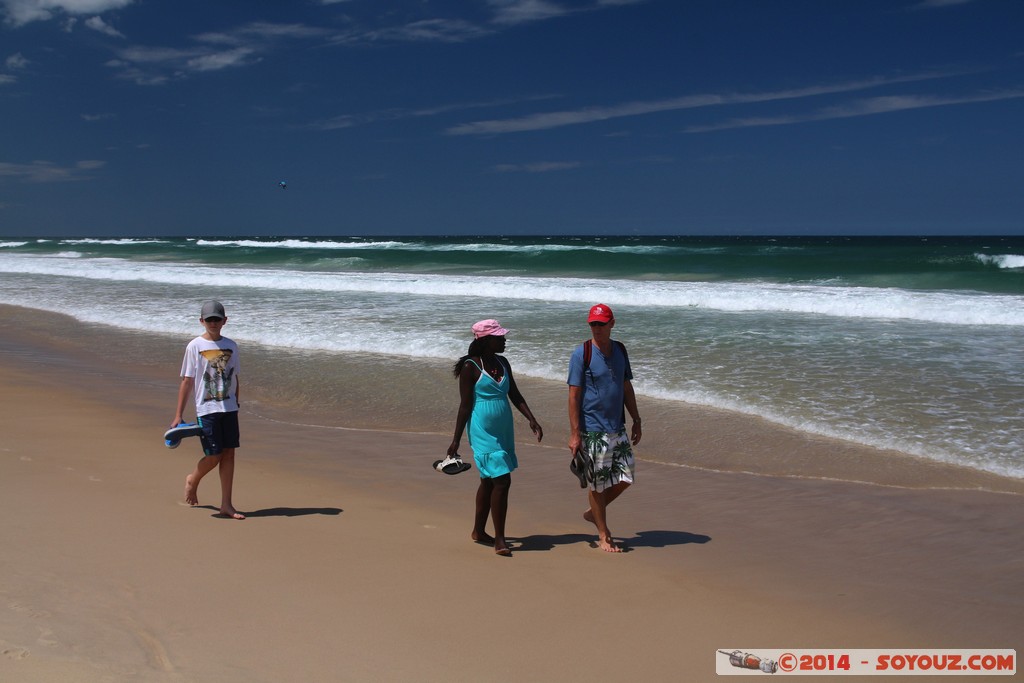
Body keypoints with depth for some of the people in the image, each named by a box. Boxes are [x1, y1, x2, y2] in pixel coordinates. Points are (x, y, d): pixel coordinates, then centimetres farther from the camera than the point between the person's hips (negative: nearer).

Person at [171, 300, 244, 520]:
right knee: (214, 456, -5)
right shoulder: (194, 346, -2)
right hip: (206, 409, -4)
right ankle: (193, 480, 27)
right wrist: (178, 415, -3)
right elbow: (187, 382, -2)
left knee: (229, 454, 2)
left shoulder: (231, 346, 8)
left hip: (229, 408, 4)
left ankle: (226, 504, 9)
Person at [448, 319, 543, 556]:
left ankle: (478, 531, 29)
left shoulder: (502, 363, 10)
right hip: (483, 432, -7)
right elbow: (465, 406, -10)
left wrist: (532, 420, 4)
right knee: (501, 481, -12)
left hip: (503, 432, 7)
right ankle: (499, 539, -4)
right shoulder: (470, 367, -10)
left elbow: (515, 396, 14)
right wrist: (456, 441, -9)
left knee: (489, 481, 15)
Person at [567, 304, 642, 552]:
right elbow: (573, 395, -12)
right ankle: (603, 535, 17)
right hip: (592, 430, -6)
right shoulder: (581, 354, -11)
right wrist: (574, 434, -16)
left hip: (617, 428, 6)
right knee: (598, 484, 3)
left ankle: (593, 512, 29)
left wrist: (636, 421, 15)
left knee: (624, 478, 7)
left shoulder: (620, 350, 8)